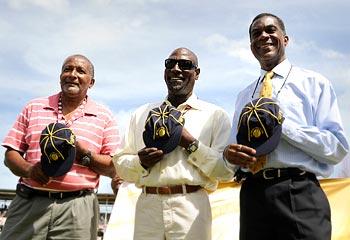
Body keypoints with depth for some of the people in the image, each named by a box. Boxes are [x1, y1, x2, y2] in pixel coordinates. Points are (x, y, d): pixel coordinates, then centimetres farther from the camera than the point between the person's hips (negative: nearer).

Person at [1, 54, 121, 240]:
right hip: (28, 204, 2)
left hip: (77, 209, -1)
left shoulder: (104, 116, 7)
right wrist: (29, 169, -10)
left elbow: (116, 168, 3)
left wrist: (83, 154, -12)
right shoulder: (34, 108, 13)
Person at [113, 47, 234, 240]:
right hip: (147, 206, 3)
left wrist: (191, 144, -12)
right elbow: (120, 164, 12)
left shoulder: (215, 115, 4)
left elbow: (227, 170, -5)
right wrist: (140, 162, -8)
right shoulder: (141, 114, 14)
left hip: (191, 207, -2)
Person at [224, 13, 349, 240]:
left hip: (299, 196, -4)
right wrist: (229, 153, -5)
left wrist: (280, 123, -13)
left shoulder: (314, 83, 2)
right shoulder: (244, 96, 17)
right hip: (252, 196, 4)